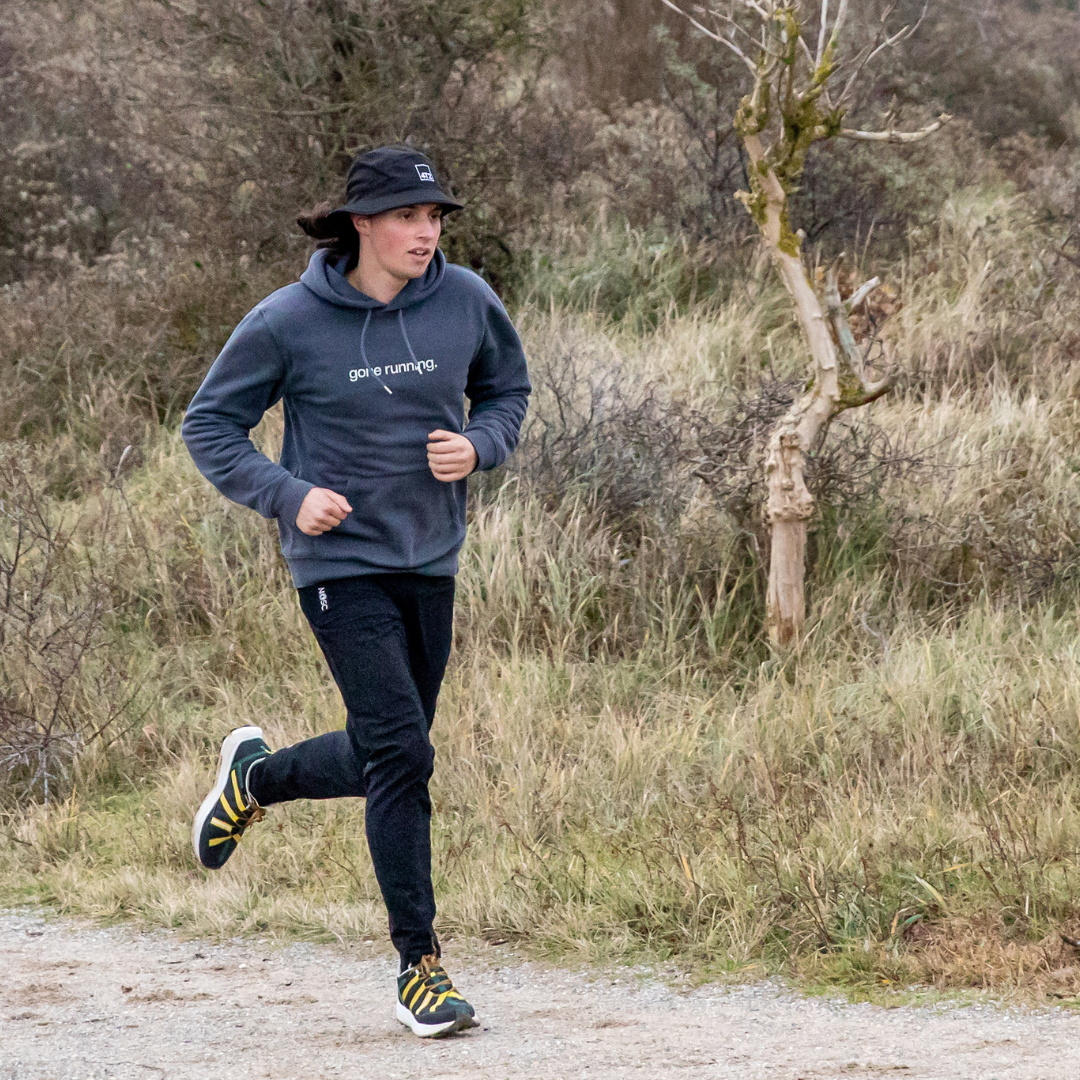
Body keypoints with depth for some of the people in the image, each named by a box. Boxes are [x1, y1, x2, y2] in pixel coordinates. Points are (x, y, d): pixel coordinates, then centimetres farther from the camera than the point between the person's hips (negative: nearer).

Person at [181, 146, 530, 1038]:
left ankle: (256, 778, 45)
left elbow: (508, 390, 15)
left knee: (384, 759, 14)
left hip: (431, 563, 5)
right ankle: (420, 964, -4)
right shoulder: (288, 322, -11)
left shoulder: (466, 302, -3)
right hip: (341, 563, -5)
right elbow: (211, 427, -1)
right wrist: (289, 494, -16)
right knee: (401, 753, -14)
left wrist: (477, 446, -7)